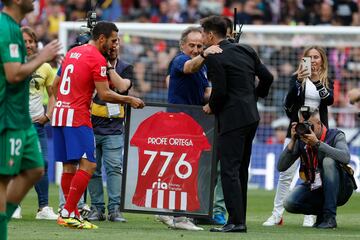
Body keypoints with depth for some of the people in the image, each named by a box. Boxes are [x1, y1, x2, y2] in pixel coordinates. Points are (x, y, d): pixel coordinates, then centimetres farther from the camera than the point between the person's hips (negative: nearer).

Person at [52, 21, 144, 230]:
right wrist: (130, 100, -1)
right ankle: (68, 213, -17)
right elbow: (104, 94, -11)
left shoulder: (72, 53, 17)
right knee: (88, 165, -11)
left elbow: (55, 85, 23)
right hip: (78, 117, -9)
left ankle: (72, 214, 10)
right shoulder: (98, 59, -8)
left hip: (60, 113, 9)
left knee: (69, 166, 10)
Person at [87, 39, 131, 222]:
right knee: (93, 169, 3)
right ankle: (97, 208, 9)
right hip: (91, 124, 1)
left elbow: (122, 87, -13)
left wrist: (109, 68, -13)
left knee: (114, 168, -10)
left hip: (113, 126, -1)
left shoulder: (126, 68, 7)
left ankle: (115, 209, -11)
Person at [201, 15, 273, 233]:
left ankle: (236, 221, -13)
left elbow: (220, 91, -16)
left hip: (232, 118, -9)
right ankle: (239, 220, 16)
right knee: (241, 170, 14)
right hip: (252, 116, 9)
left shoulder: (214, 58, -12)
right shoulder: (246, 51, 12)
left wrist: (211, 107, 2)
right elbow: (267, 77, 12)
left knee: (229, 170, -8)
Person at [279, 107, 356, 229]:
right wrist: (292, 141, -18)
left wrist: (317, 143, -36)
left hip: (340, 190, -4)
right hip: (314, 189, 4)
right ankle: (321, 210, 8)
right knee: (289, 204, -22)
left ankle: (330, 216, -28)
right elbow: (281, 167, -8)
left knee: (328, 160, -32)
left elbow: (345, 157, -35)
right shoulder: (301, 141, -1)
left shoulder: (336, 136, -13)